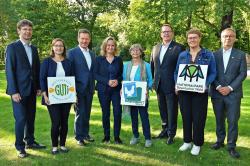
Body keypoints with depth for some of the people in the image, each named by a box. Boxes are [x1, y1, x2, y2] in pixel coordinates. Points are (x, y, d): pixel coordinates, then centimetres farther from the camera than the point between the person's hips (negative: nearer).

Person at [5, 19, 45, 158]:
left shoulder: (34, 48, 12)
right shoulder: (12, 47, -6)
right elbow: (9, 70, -10)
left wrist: (39, 87, 8)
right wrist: (13, 91, -16)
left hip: (32, 89, 6)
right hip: (19, 90, -6)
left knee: (31, 118, 12)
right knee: (21, 119, -4)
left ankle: (30, 141, 26)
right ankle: (20, 147, 10)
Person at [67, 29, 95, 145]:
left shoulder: (92, 54, 13)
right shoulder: (72, 52, -5)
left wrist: (93, 87, 12)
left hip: (89, 89, 5)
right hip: (78, 88, -5)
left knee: (87, 113, 12)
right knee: (80, 113, 0)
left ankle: (85, 134, 25)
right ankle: (79, 137, 13)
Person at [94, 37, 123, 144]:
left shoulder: (119, 59, 9)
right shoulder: (99, 59, 4)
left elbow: (122, 74, 11)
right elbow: (95, 74, -2)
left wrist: (117, 80, -11)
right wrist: (107, 81, -14)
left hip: (116, 90, 1)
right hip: (103, 90, -1)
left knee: (117, 113, -4)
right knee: (105, 113, 5)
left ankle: (117, 137, 8)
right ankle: (106, 136, 19)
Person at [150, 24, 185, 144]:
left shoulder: (179, 48, -6)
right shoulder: (156, 48, 11)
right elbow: (152, 65, 15)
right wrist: (153, 81, 9)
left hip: (172, 85, -6)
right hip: (159, 85, 6)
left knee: (172, 111, 4)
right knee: (162, 110, 16)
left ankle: (171, 134, 17)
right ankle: (165, 130, 31)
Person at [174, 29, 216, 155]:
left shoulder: (208, 55, 0)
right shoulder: (182, 55, 7)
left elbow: (213, 73, 0)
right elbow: (176, 72, 11)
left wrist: (205, 84, -17)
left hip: (200, 92, -2)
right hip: (184, 91, 3)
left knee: (198, 118, 4)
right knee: (186, 117, 9)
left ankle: (197, 144, 19)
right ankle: (187, 141, 25)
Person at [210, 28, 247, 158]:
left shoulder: (240, 55, 5)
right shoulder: (214, 55, 7)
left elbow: (243, 74, -2)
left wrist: (230, 88, -12)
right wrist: (218, 87, -11)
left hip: (233, 93, -1)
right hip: (217, 93, 1)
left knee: (233, 121, 0)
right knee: (219, 120, 11)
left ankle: (231, 146, 11)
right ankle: (220, 141, 26)